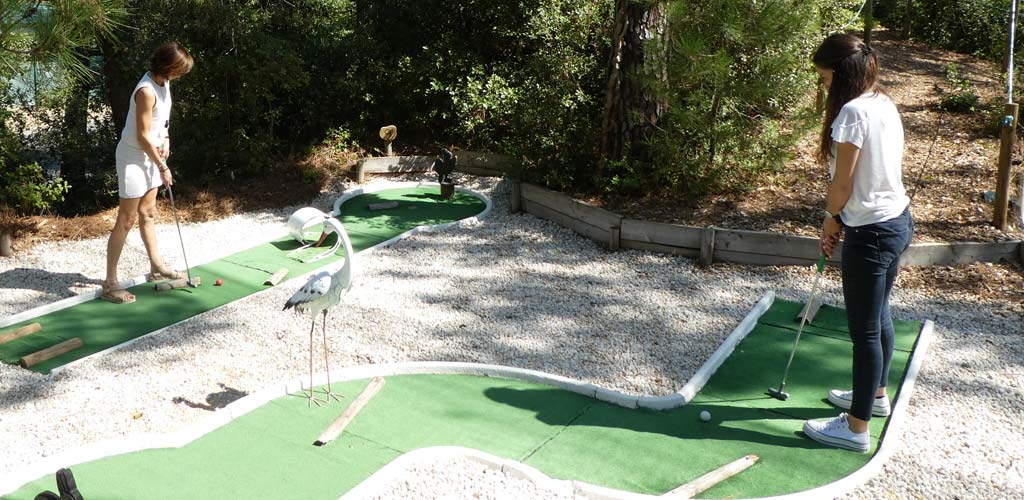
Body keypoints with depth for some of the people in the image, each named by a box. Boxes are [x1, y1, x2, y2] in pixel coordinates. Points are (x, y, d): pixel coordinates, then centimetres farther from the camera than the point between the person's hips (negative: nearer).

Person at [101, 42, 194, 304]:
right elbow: (143, 137, -23)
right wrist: (162, 167, -14)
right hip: (134, 158, -9)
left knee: (148, 213, 19)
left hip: (150, 155, 9)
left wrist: (165, 139, 3)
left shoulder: (164, 83, 2)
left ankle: (157, 267, 32)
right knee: (126, 220, -7)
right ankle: (110, 283, -2)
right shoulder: (146, 91, -26)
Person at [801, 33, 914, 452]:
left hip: (871, 232, -10)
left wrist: (830, 221, 2)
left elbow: (842, 183, -16)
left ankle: (856, 428, 10)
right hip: (898, 220, 10)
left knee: (865, 328, -1)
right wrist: (842, 220, 12)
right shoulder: (886, 104, 8)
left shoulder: (853, 111, -20)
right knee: (879, 316, 24)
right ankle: (876, 394, 42)